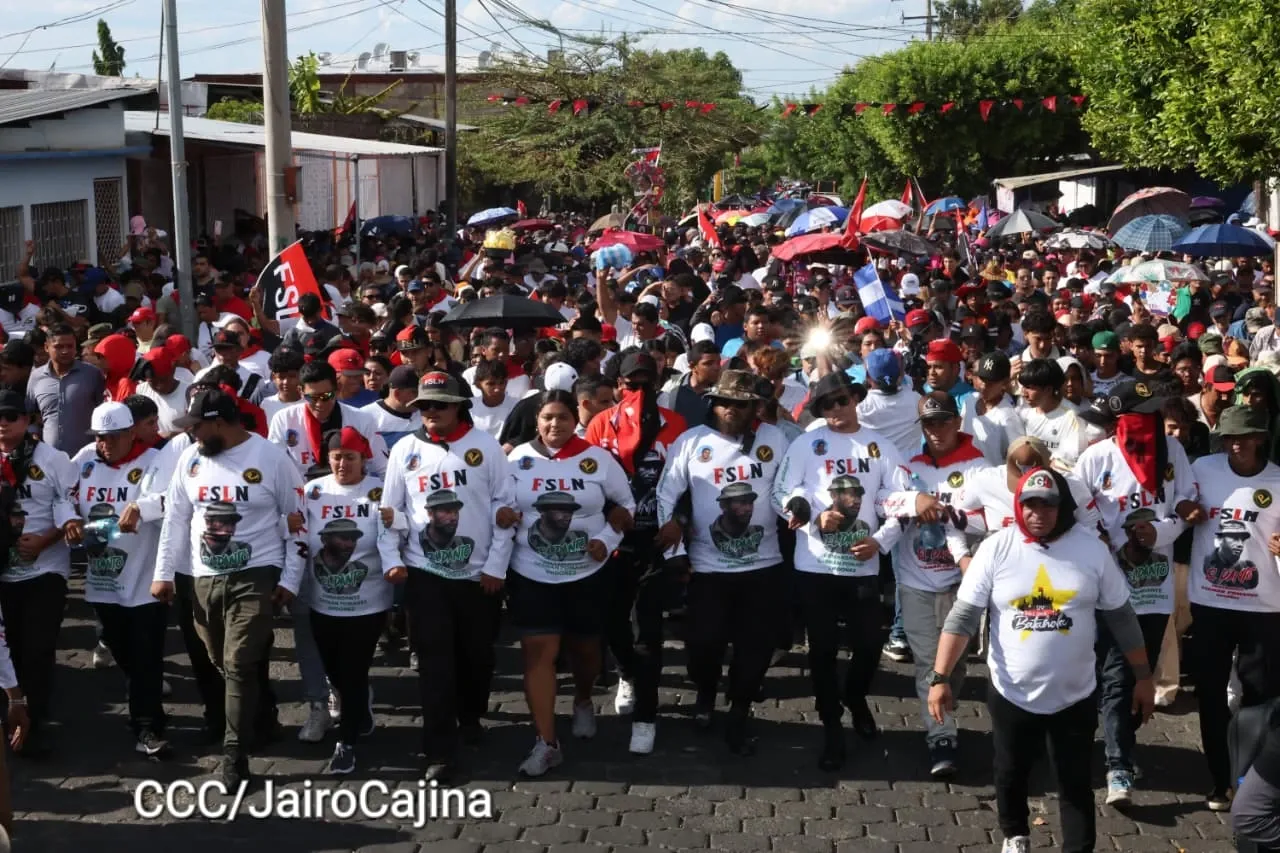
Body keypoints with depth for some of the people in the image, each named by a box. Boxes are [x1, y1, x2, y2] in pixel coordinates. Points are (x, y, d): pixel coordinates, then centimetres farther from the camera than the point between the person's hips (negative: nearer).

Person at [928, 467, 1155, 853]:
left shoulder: (1091, 549, -6)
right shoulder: (995, 549, -10)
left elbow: (1121, 618, 2)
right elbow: (962, 617, -11)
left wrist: (1143, 676, 4)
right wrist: (940, 677, -17)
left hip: (1074, 696, 0)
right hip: (1011, 694, 1)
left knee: (1075, 785, 7)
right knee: (1011, 776, 19)